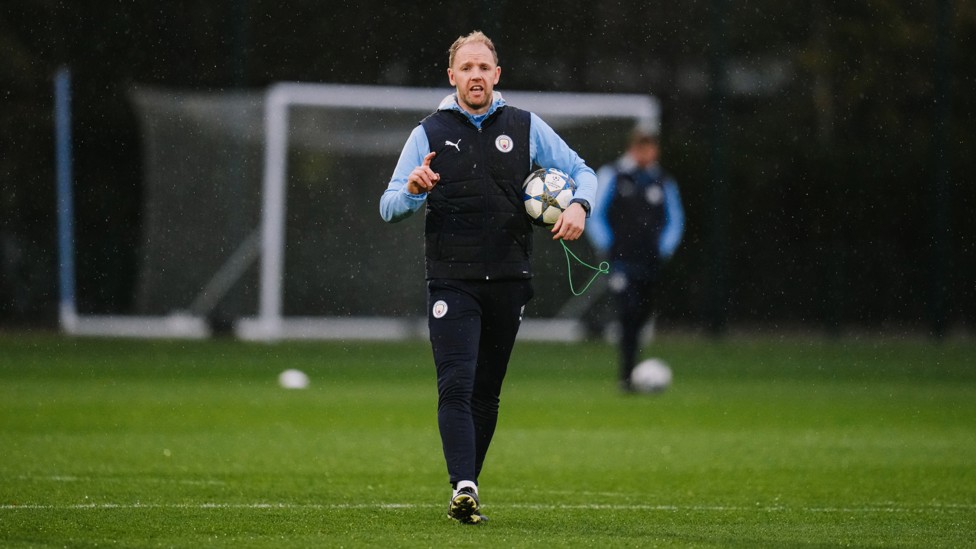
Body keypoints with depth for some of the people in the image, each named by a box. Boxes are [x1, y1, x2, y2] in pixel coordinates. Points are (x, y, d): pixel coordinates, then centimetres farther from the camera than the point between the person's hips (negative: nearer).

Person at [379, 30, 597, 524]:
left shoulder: (525, 127, 8)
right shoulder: (429, 134, 4)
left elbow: (582, 172, 13)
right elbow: (388, 208, 2)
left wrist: (579, 206, -9)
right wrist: (411, 190, -21)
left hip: (508, 280, 2)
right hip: (451, 281, -2)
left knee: (486, 391, 8)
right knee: (456, 386, -16)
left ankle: (467, 489, 18)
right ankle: (463, 488, -25)